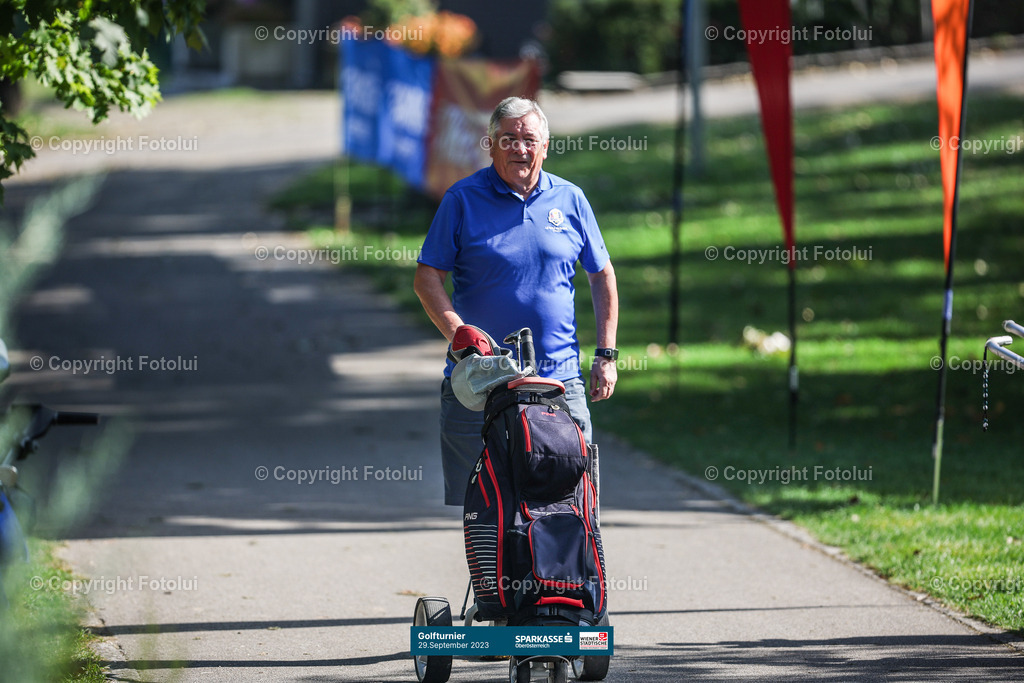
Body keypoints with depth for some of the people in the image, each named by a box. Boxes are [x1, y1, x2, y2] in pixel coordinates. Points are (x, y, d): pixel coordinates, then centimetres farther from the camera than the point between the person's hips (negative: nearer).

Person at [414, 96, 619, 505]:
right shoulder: (462, 199, 2)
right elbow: (427, 278, -1)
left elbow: (602, 276, 16)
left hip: (559, 379, 2)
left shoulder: (570, 200, 8)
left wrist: (605, 355, 9)